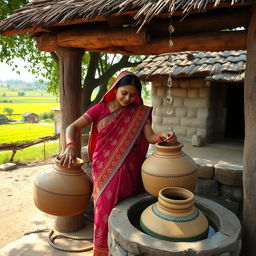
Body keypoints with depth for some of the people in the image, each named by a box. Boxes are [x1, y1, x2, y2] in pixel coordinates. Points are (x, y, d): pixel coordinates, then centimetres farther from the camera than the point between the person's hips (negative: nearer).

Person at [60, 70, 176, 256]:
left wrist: (162, 136, -31)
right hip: (105, 170, -1)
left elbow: (150, 137, -8)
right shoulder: (100, 109, -3)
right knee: (105, 211, 4)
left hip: (129, 171, 1)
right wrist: (71, 146, -26)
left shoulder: (140, 112, 2)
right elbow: (73, 127, -6)